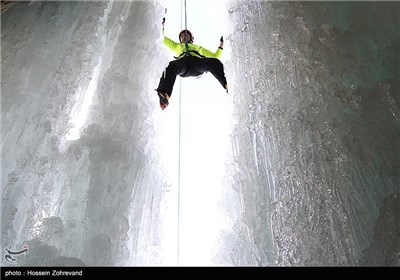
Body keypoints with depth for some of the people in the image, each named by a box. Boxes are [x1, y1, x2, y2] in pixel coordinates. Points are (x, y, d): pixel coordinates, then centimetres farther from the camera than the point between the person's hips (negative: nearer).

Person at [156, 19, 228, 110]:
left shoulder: (198, 47, 46)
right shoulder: (176, 46, 47)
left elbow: (215, 56, 39)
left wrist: (221, 45, 34)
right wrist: (162, 25, 44)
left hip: (197, 62, 1)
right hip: (182, 63, -1)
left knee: (214, 62, -34)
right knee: (171, 65, -39)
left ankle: (227, 84, -57)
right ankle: (164, 93, -64)